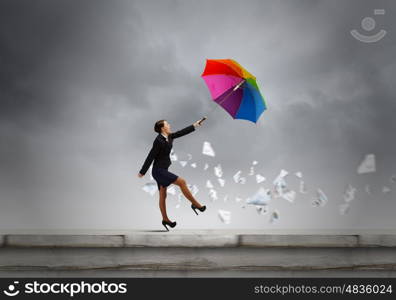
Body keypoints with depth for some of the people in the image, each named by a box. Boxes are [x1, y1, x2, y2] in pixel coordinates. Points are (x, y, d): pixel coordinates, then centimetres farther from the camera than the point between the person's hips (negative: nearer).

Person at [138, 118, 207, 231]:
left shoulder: (169, 137, 3)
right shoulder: (158, 141, -20)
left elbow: (182, 132, 15)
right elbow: (150, 157, -16)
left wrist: (194, 125, 18)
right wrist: (142, 172, -11)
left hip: (163, 170, 9)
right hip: (159, 170, -9)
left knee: (162, 196, 14)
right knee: (182, 182, -12)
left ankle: (165, 219, 22)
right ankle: (195, 204, -1)